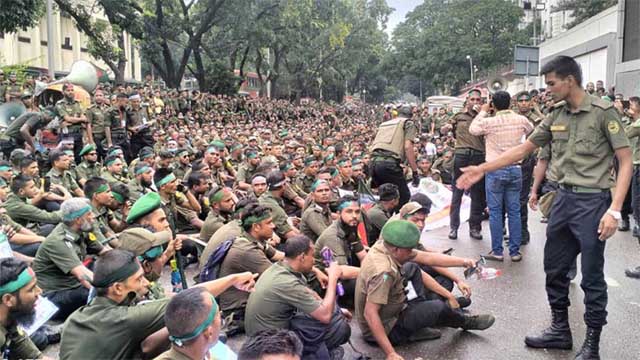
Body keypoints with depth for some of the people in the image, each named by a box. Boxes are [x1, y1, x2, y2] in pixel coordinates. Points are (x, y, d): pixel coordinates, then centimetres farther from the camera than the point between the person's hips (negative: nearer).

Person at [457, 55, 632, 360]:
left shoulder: (603, 112, -10)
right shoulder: (556, 116, 7)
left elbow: (625, 161, -11)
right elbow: (523, 149, 12)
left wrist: (615, 209, -19)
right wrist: (482, 169, 8)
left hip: (592, 201, -6)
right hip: (563, 198, 7)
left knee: (592, 277, 4)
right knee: (554, 268, 14)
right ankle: (560, 329, 31)